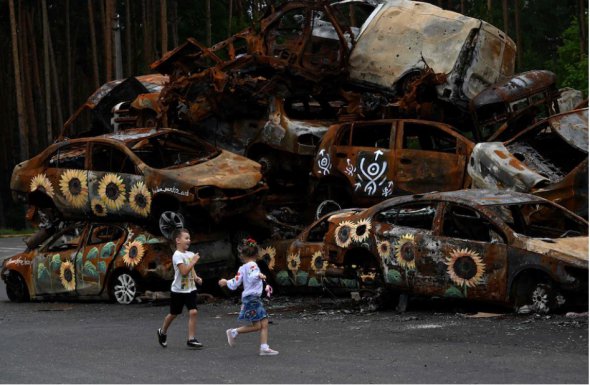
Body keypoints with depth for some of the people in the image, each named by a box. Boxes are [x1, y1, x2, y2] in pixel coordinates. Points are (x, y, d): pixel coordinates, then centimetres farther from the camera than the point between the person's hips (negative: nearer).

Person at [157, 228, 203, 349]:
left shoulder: (190, 254, 6)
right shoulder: (177, 255, -16)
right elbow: (184, 271, -26)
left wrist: (196, 277, 0)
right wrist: (194, 261, -21)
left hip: (190, 289, 5)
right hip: (178, 290, -5)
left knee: (193, 312, -10)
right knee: (173, 314, 11)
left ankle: (191, 339, -7)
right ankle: (162, 332, 36)